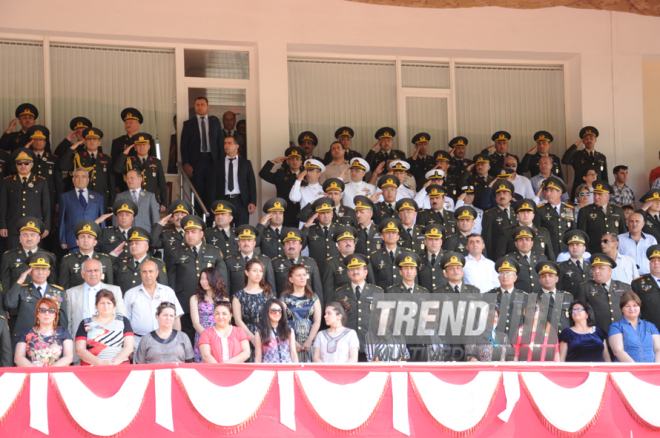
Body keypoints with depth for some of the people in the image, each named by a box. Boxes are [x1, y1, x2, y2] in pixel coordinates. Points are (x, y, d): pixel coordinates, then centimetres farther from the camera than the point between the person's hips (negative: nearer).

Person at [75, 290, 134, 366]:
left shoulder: (123, 321, 15)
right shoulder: (86, 323, 13)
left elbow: (129, 347, 6)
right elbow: (79, 350, 4)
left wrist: (115, 362, -10)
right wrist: (100, 362, -10)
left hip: (119, 367, 0)